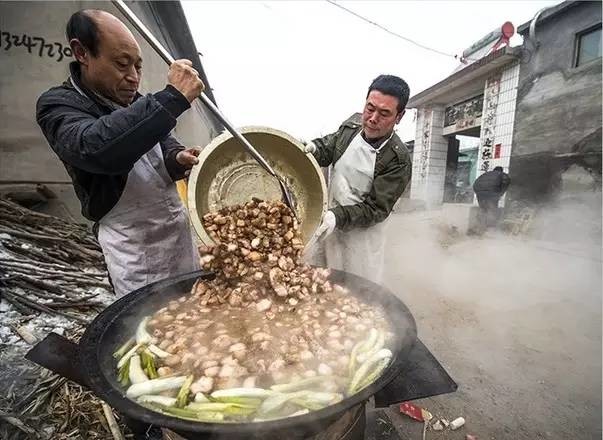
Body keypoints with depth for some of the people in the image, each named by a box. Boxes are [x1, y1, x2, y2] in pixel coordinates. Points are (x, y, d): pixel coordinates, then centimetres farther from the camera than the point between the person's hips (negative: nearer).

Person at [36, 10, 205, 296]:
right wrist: (173, 97, -34)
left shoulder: (132, 100, 9)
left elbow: (164, 142, 16)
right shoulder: (57, 105, -11)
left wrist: (176, 159, -10)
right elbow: (96, 148, -33)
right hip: (133, 240, -6)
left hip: (177, 223, 7)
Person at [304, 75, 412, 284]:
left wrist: (338, 216, -34)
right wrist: (313, 148, -13)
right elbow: (328, 148, 10)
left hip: (363, 232, -4)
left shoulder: (398, 160, -21)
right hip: (330, 222, 5)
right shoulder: (352, 124, -6)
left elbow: (376, 209, -20)